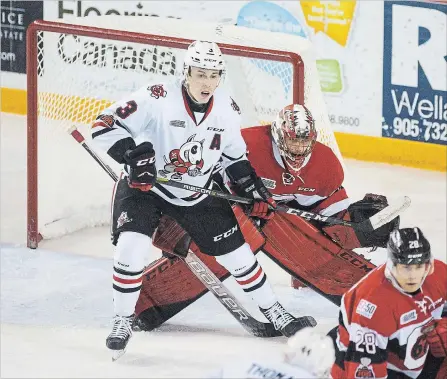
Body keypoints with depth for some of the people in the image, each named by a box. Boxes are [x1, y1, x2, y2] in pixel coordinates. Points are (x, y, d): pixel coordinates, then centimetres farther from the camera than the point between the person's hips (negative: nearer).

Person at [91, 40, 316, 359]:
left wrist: (255, 189, 1)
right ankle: (123, 321, -5)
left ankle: (275, 314, 26)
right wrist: (133, 156, -39)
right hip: (145, 186, -4)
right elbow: (106, 125, -26)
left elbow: (234, 156, 10)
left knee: (237, 252, 7)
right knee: (131, 248, -25)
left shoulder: (227, 110, -8)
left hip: (198, 194, 4)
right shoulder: (158, 99, -26)